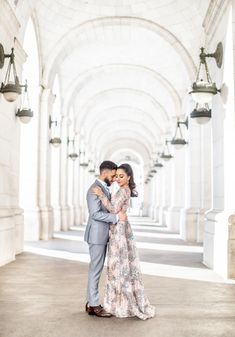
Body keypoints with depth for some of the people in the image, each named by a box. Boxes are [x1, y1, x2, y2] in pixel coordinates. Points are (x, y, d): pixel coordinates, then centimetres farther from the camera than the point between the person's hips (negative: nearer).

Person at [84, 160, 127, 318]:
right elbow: (95, 214, -26)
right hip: (97, 235, -10)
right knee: (96, 270, -3)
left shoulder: (105, 189, 14)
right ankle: (94, 306, 4)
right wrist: (117, 217, -26)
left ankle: (91, 303, 20)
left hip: (102, 235, 10)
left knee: (96, 269, 13)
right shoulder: (94, 189, -18)